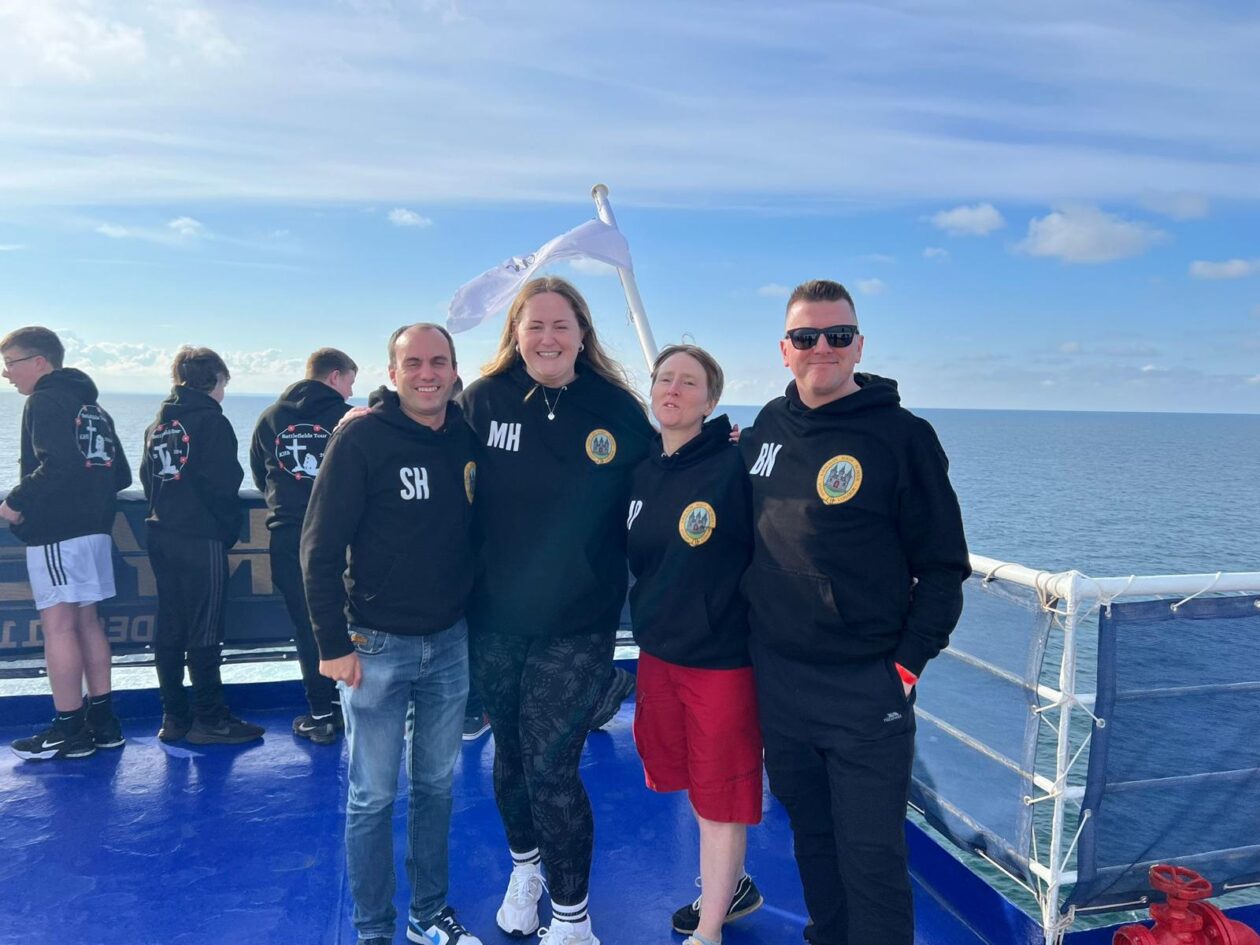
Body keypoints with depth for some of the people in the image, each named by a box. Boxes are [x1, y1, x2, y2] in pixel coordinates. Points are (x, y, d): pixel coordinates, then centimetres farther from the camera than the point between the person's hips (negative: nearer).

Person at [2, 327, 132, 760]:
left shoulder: (45, 400, -8)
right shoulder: (91, 406, 18)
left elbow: (57, 465, -22)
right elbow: (120, 473, 16)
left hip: (56, 531, -9)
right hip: (93, 526, 9)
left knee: (58, 625, -4)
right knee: (86, 621, 13)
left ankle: (69, 730, 2)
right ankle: (102, 720, 18)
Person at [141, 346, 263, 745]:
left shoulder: (158, 424, 14)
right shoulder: (211, 421, -10)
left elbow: (148, 479, 14)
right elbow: (223, 485, -15)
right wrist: (233, 525, -1)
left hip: (162, 536, 8)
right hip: (202, 538, -8)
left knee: (169, 628, 11)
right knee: (205, 630, -2)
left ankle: (174, 717, 18)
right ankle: (209, 719, 5)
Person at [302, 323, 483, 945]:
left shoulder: (468, 435, 2)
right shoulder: (362, 437, -12)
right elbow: (320, 548, -11)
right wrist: (333, 643, -13)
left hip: (450, 641, 5)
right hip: (377, 643, -4)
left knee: (437, 784, 15)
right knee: (373, 795, 7)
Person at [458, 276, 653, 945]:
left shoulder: (618, 409, -5)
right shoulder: (484, 400, -3)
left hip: (578, 622, -2)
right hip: (495, 617, 3)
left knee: (551, 768, -1)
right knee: (509, 753, 19)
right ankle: (525, 866, 48)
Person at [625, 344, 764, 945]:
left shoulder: (736, 467, -16)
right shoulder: (642, 472, 3)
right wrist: (647, 624, 12)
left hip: (721, 656, -6)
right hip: (657, 652, 6)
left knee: (720, 794, 8)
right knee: (691, 778, 20)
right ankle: (731, 886, 44)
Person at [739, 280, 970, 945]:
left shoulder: (901, 435, -9)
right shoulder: (766, 428, 6)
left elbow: (943, 567, -7)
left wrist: (907, 663, -11)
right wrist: (753, 646, 12)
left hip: (865, 690, -5)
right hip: (777, 681, 5)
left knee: (871, 856, 4)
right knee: (810, 835, 21)